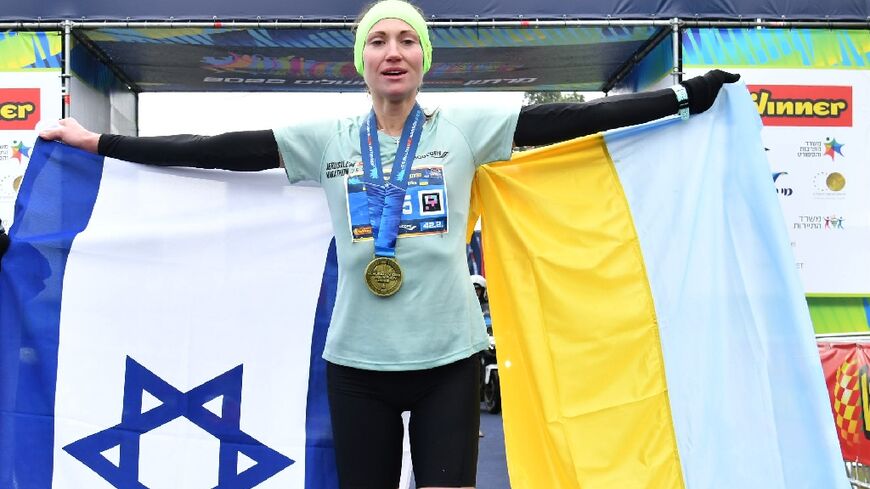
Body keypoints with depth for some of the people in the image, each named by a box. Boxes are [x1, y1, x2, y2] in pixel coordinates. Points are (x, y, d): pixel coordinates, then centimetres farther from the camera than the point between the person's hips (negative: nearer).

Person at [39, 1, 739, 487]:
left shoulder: (468, 128, 1)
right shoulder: (325, 139, 4)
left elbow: (572, 119, -5)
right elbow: (217, 151, 2)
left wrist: (690, 94, -9)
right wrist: (99, 143, 2)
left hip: (448, 356, -1)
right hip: (357, 360, 1)